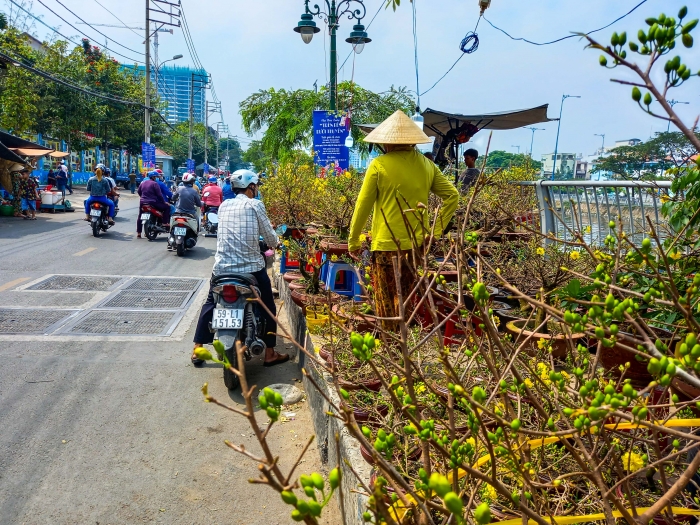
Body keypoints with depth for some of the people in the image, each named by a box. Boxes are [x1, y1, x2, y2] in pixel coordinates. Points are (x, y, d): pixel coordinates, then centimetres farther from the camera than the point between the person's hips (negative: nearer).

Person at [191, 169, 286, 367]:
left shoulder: (224, 206, 9)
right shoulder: (255, 205, -5)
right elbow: (270, 237, -4)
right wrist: (276, 243, 19)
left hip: (222, 267, 4)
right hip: (252, 267, -4)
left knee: (210, 304, 20)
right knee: (268, 306, 13)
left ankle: (197, 350, 20)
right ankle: (270, 353, 17)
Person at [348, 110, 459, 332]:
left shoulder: (379, 165, -8)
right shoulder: (427, 165, 5)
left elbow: (363, 205, -6)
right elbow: (452, 196, 5)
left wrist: (353, 241, 4)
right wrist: (437, 230, 8)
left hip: (386, 245, -4)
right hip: (418, 245, 5)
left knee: (387, 304, 7)